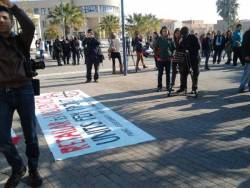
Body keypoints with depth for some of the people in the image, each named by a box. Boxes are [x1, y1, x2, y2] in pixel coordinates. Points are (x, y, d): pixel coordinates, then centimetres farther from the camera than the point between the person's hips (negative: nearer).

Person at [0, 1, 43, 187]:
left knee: (30, 135, 7)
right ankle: (18, 168, 27)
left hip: (24, 91, -1)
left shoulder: (21, 40, 3)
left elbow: (30, 26, -17)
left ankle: (33, 170, 28)